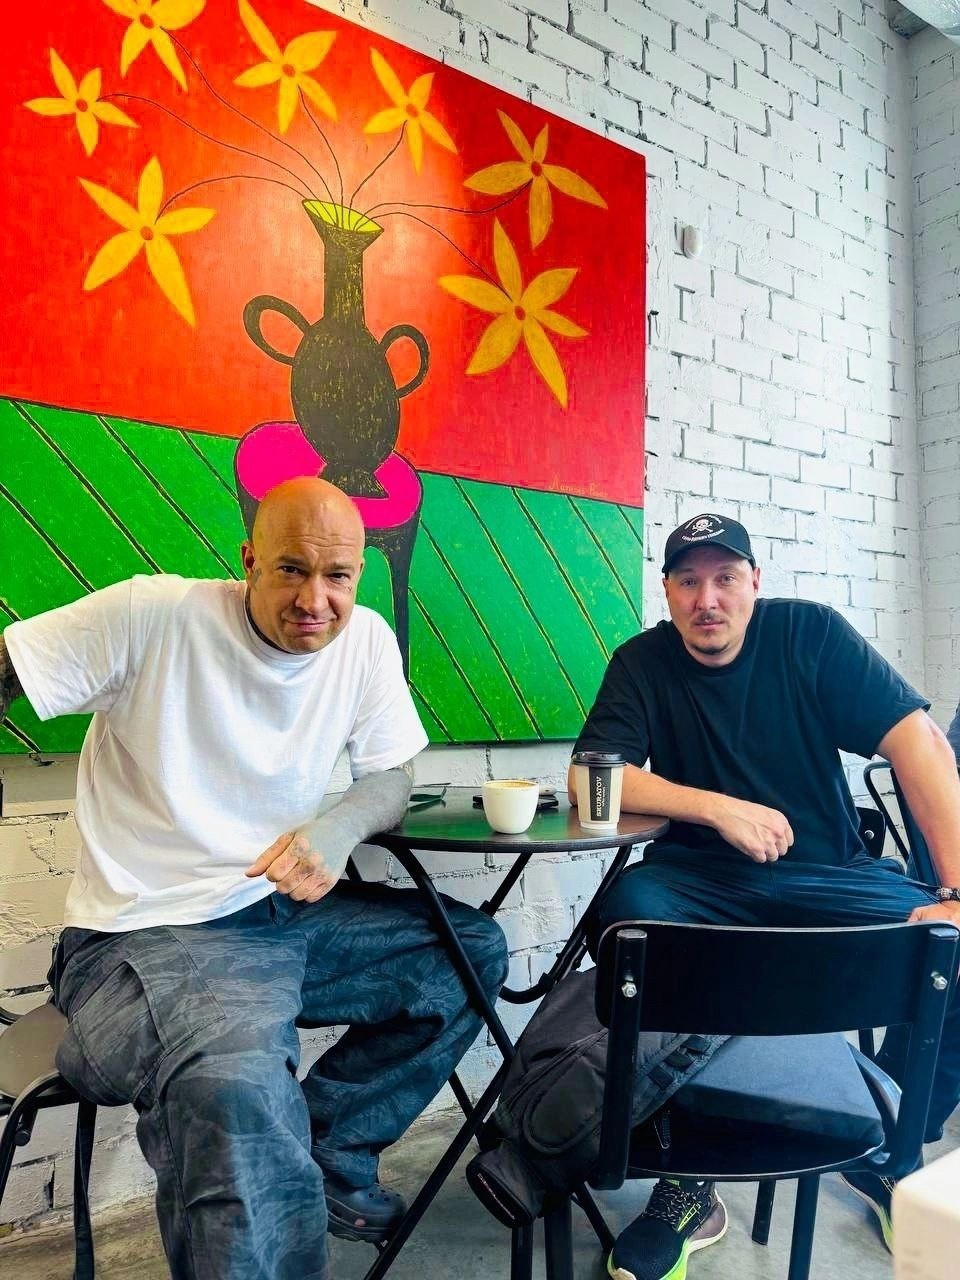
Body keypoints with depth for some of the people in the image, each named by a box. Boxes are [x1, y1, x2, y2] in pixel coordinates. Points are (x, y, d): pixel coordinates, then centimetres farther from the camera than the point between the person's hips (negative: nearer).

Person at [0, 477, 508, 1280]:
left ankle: (332, 1157, 13)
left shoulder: (366, 639, -1)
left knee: (473, 950, 6)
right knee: (239, 1095, -35)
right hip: (147, 934, -6)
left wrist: (340, 826, -19)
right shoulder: (155, 614, -14)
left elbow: (392, 779, 4)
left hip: (285, 912, 7)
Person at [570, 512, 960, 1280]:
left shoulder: (810, 633, -5)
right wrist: (720, 807, -22)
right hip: (705, 882, 0)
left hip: (829, 874, 1)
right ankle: (687, 1184, -14)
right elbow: (591, 778, -11)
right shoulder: (643, 663, -2)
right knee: (632, 907, -31)